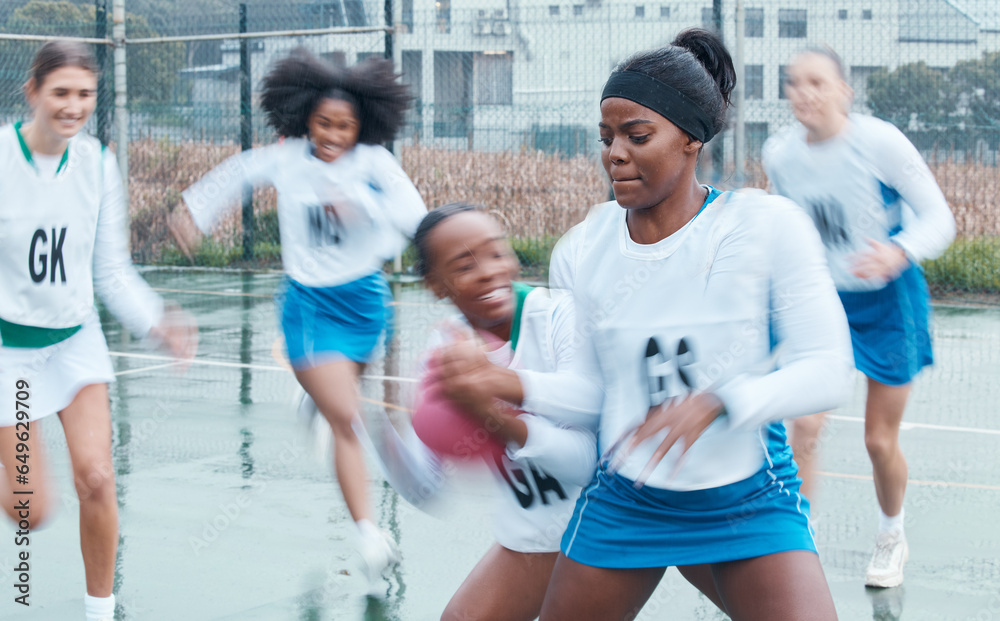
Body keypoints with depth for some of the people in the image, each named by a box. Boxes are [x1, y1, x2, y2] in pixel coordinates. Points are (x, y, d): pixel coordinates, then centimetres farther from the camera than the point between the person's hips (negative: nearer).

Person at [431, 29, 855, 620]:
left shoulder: (769, 226, -13)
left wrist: (714, 404, -30)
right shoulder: (586, 247, -2)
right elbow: (589, 388, 2)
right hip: (623, 500, 3)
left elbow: (827, 369, -16)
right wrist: (496, 381, -15)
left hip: (749, 503, -3)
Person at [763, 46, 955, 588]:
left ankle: (891, 538, 36)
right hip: (823, 300, 3)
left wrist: (899, 254, -36)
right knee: (804, 427, -13)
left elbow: (938, 217, -19)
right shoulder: (779, 154, -9)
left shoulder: (880, 142, -22)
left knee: (880, 441, 8)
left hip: (888, 303, -3)